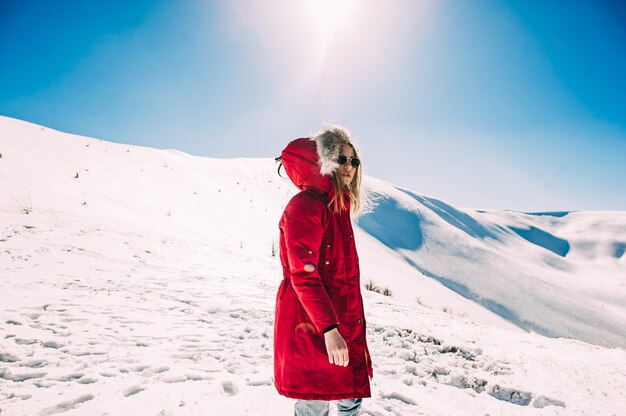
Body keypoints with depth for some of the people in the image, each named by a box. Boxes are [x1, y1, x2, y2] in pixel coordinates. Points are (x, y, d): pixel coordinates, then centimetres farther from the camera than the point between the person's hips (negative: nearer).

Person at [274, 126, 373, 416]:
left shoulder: (338, 207, 12)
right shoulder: (305, 206, -16)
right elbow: (303, 275, -22)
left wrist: (350, 323, 20)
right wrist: (329, 329, -26)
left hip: (343, 322, 9)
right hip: (313, 325, -9)